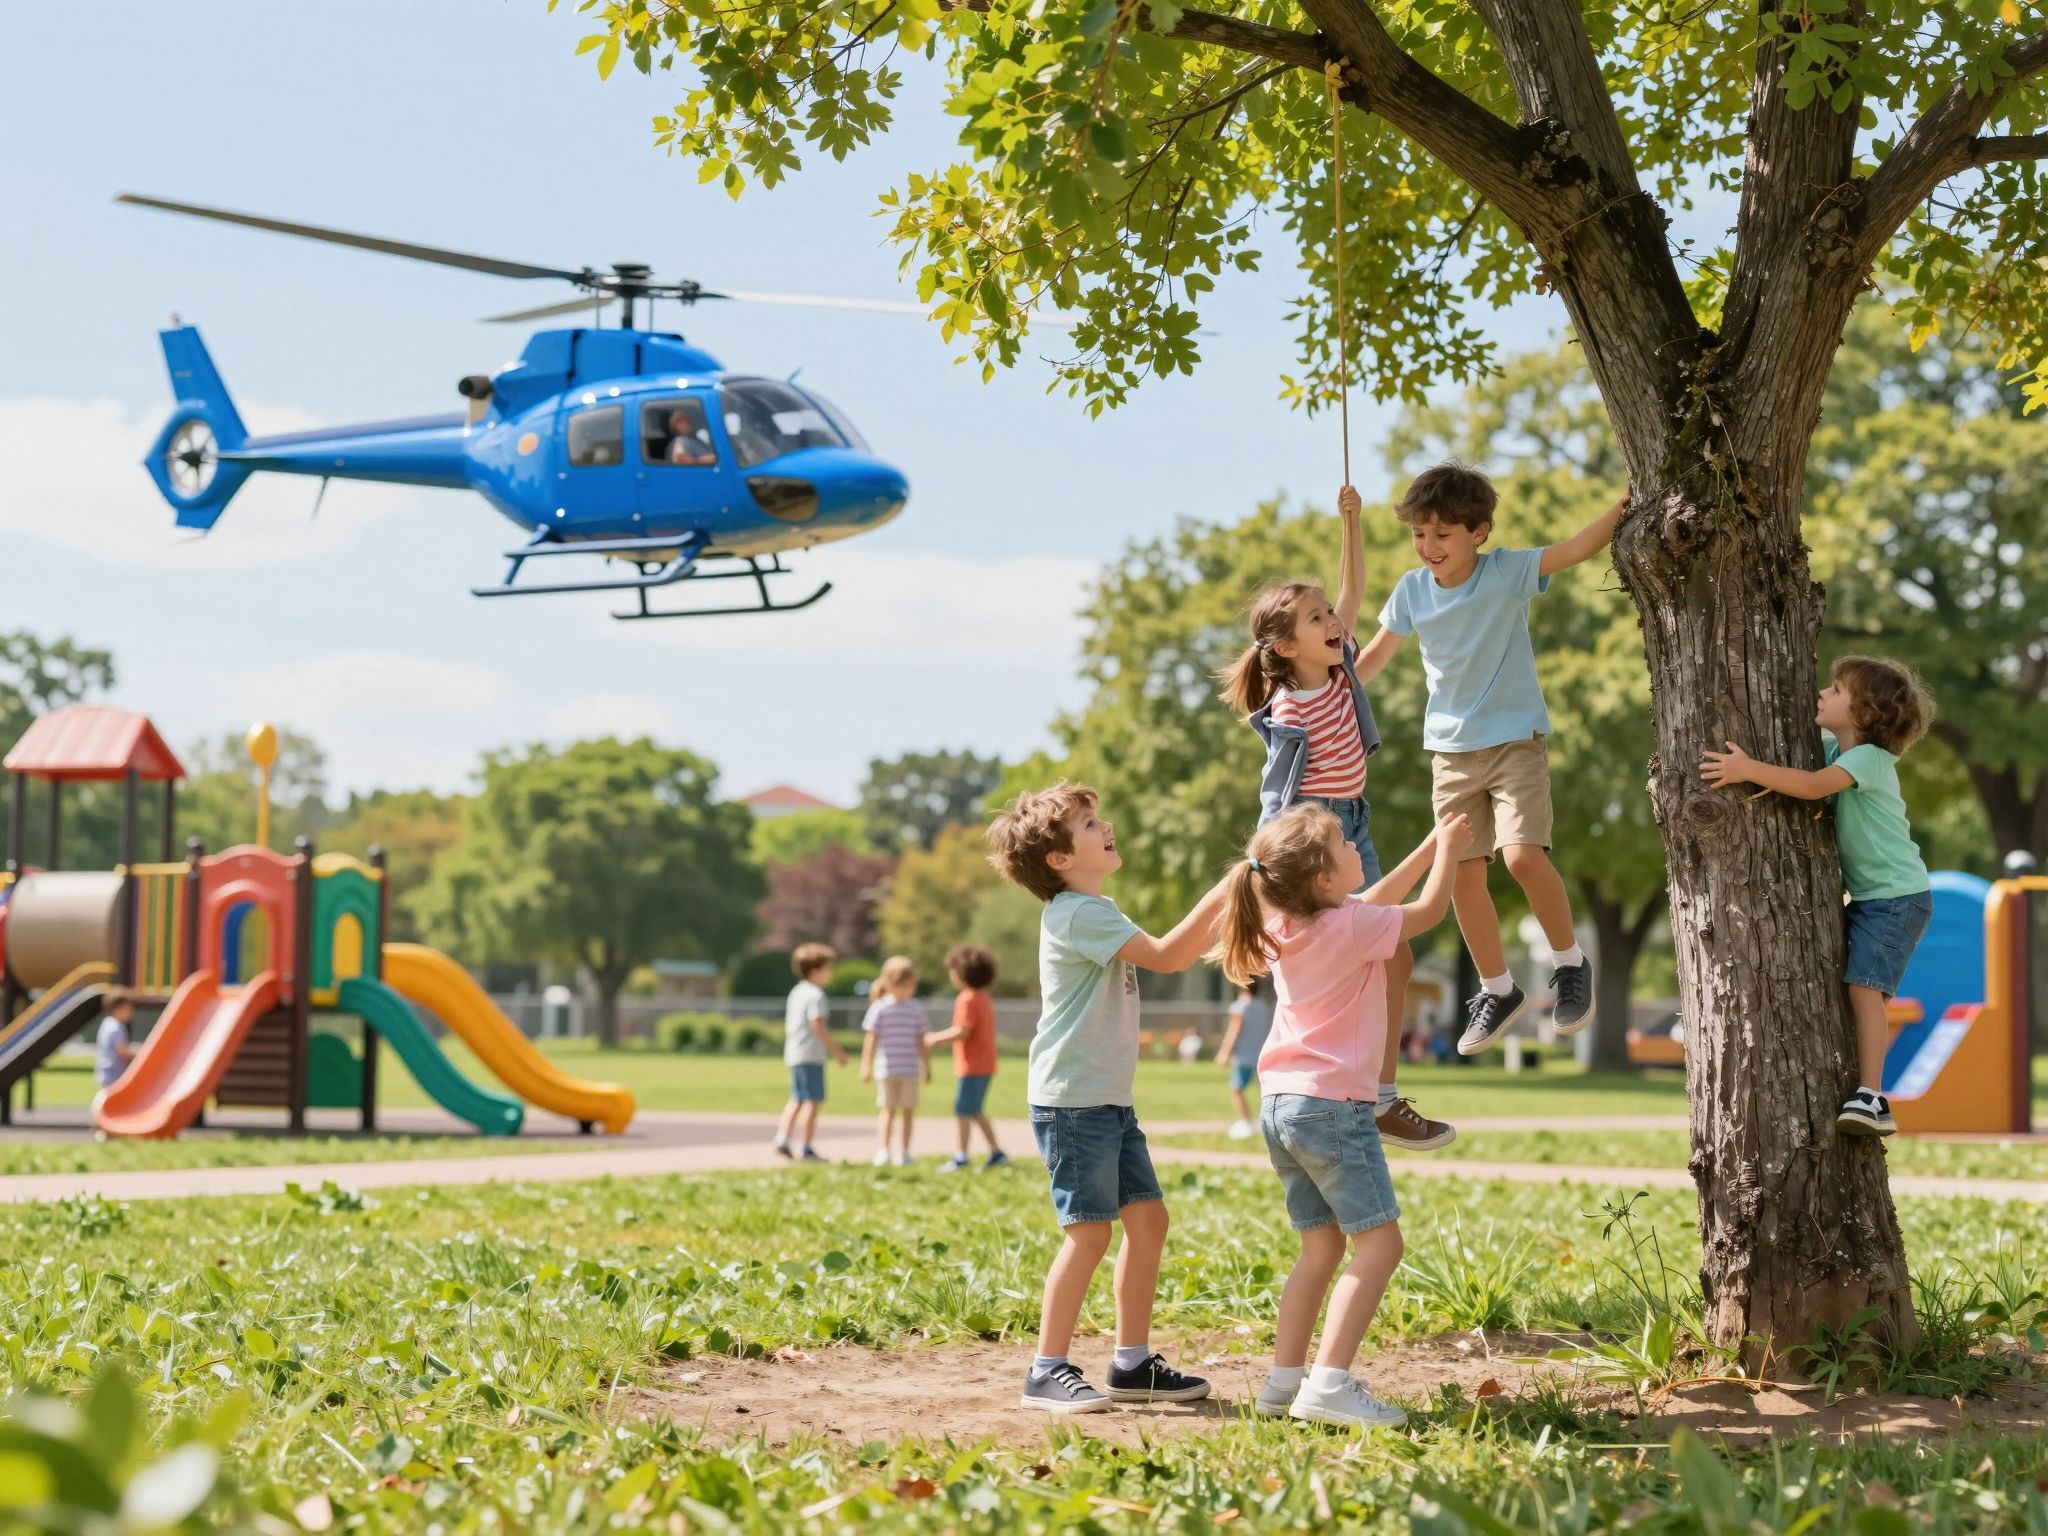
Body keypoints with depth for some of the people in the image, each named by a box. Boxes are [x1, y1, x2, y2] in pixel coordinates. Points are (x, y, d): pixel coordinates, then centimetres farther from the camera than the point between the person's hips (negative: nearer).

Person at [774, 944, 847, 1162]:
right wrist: (835, 1050, -15)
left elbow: (787, 1024, 20)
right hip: (811, 1054, -9)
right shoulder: (815, 995, -13)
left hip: (794, 1053, 9)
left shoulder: (796, 992, 15)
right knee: (812, 1101, -5)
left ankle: (782, 1137, 10)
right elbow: (817, 1025, -20)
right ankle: (805, 1148, -5)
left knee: (797, 1100, 18)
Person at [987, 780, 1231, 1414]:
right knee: (1090, 1230, -10)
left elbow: (1177, 955, 23)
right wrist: (1222, 892, -20)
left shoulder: (1098, 912, 18)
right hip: (1072, 1101, -10)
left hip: (1110, 1101, 10)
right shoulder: (1077, 913, -15)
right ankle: (1047, 1372, -4)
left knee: (1148, 1218, 8)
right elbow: (1165, 956, -22)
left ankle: (1133, 1362, 15)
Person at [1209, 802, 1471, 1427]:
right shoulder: (1351, 928, -13)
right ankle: (1329, 1383, -18)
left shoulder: (1290, 926, 10)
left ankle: (1284, 1378, 13)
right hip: (1333, 1103, -9)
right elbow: (1430, 909, 1)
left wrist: (1432, 844, 25)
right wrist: (1450, 848, 18)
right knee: (1378, 1241, -7)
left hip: (1281, 1105, 9)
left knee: (1321, 1245, 15)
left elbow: (1376, 900, 25)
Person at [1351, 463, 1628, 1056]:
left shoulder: (1508, 572, -12)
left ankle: (1570, 962, 3)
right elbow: (1371, 660, 9)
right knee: (1463, 872, 4)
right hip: (1452, 750, 4)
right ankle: (1497, 990, 22)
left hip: (1515, 738, -4)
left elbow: (1574, 550, -24)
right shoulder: (1412, 591, -2)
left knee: (1523, 854, -21)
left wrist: (1623, 506, -37)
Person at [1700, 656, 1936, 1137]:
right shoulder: (1834, 746, 8)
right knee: (1861, 989, 12)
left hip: (1900, 895, -10)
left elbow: (1813, 785, -34)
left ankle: (1871, 1098, -23)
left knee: (1863, 985, -19)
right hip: (1867, 895, 10)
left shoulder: (1869, 758, -19)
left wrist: (1748, 769, -37)